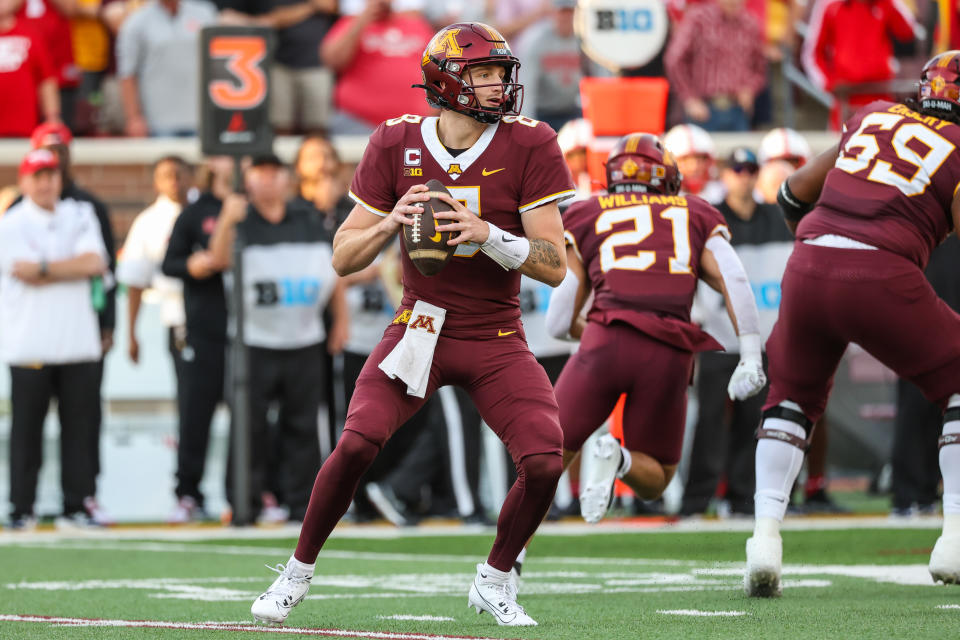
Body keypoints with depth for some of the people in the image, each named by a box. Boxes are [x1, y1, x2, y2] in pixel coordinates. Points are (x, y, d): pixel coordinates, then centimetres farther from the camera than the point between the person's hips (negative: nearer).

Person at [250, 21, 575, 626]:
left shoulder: (529, 146, -9)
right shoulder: (398, 145, -4)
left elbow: (554, 265, -11)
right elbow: (343, 258, 0)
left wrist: (489, 236, -27)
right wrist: (390, 223, -20)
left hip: (497, 339, 0)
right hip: (420, 326, 0)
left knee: (545, 463, -17)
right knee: (357, 443, -20)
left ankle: (495, 581, 10)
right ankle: (298, 572, 3)